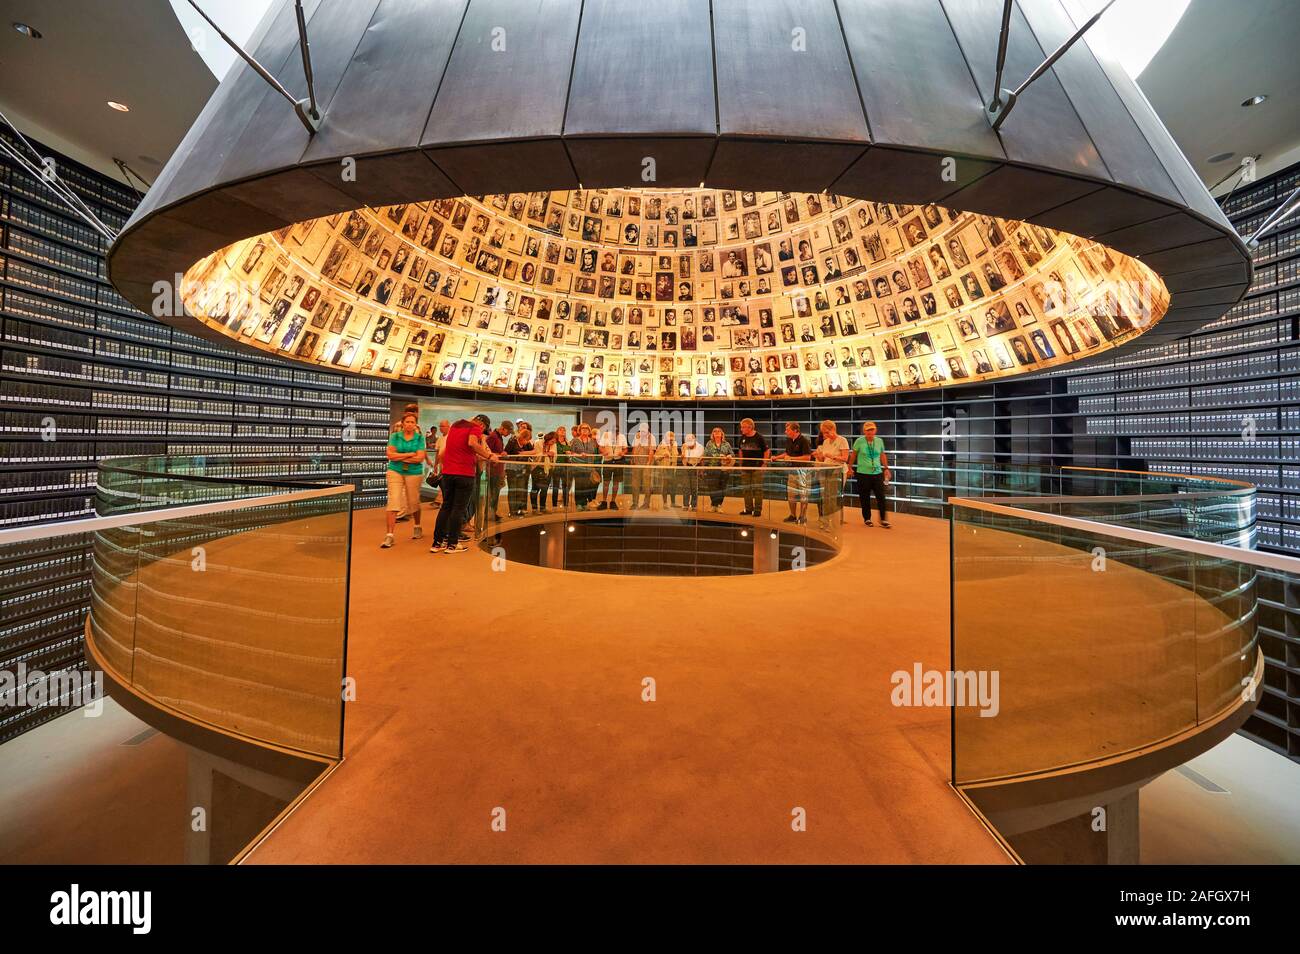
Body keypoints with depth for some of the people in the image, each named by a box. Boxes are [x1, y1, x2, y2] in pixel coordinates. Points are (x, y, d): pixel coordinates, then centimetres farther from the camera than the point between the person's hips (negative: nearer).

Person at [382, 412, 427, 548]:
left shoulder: (420, 438, 2)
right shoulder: (395, 436, 4)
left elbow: (420, 458, -9)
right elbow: (390, 455, -8)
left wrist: (400, 457, -8)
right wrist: (410, 454, -10)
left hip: (414, 473, 0)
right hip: (395, 472, 0)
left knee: (414, 502, 10)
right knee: (393, 501, -11)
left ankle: (418, 528, 35)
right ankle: (389, 535, -10)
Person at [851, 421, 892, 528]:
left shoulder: (879, 441, 3)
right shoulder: (859, 441, -6)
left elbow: (882, 455, 15)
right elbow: (854, 455, 5)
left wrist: (886, 468, 14)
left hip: (877, 473, 2)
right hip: (863, 474, -2)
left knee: (881, 497, -1)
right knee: (864, 498, 5)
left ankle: (883, 519, 8)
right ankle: (867, 519, 19)